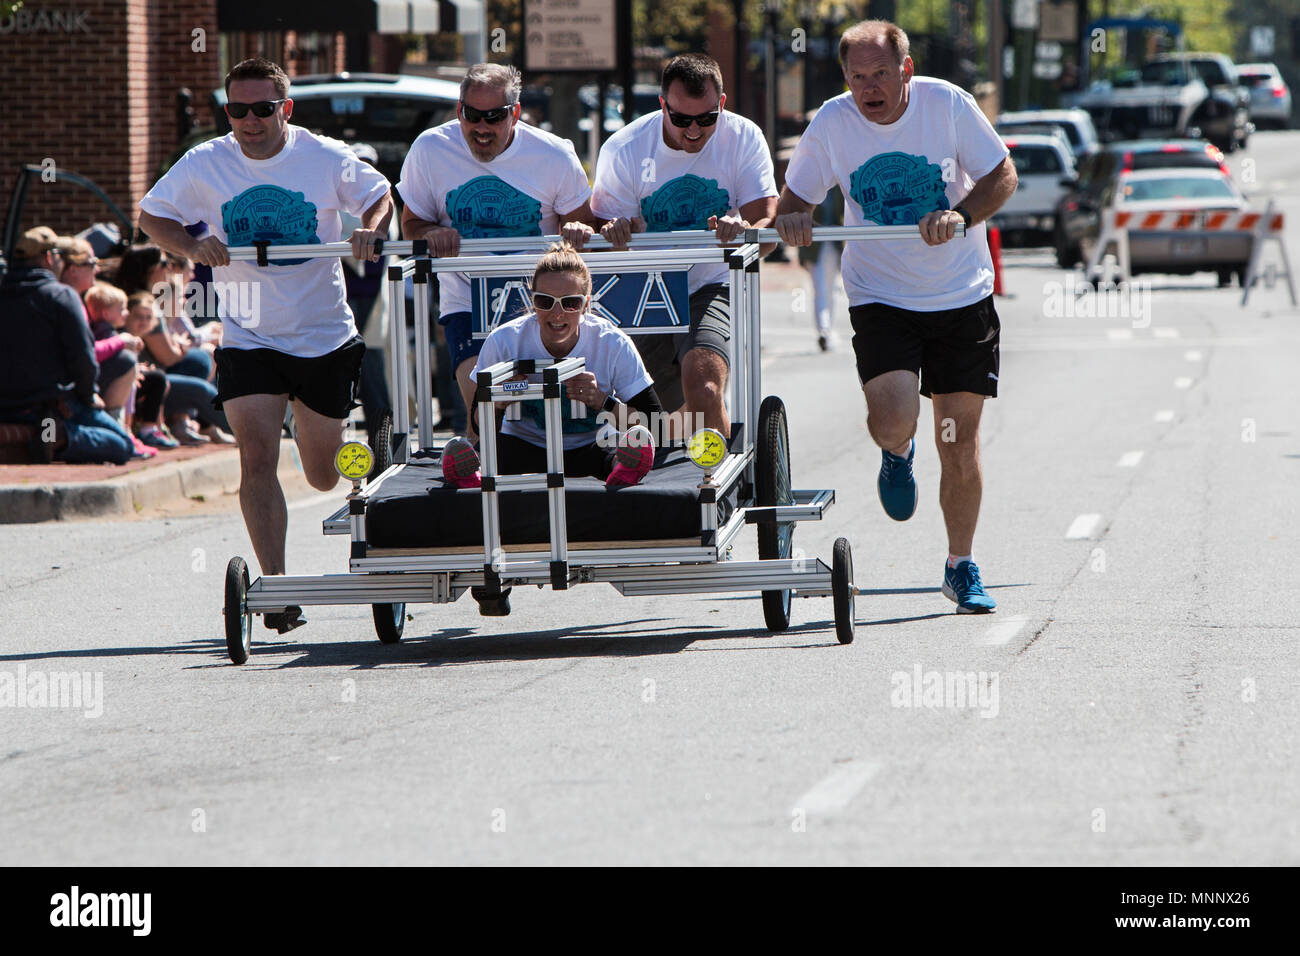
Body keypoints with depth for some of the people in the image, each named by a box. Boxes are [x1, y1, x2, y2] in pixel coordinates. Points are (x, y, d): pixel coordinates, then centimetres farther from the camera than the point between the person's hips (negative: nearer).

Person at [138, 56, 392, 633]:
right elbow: (151, 216, 5)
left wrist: (371, 229, -13)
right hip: (249, 340, 0)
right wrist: (191, 245, -15)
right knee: (256, 456, -18)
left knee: (323, 476, 12)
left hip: (325, 337, 0)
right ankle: (276, 585, -16)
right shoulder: (204, 165, -5)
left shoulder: (326, 157, -6)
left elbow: (379, 196, 9)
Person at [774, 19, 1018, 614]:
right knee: (893, 419, -22)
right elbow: (795, 198, 3)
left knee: (960, 442, 2)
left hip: (961, 296, 0)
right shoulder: (831, 123, -8)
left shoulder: (947, 104, -11)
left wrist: (962, 214, -23)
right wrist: (790, 218, -21)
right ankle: (897, 454, 17)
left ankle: (961, 568, 21)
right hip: (879, 295, 0)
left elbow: (1001, 176, -3)